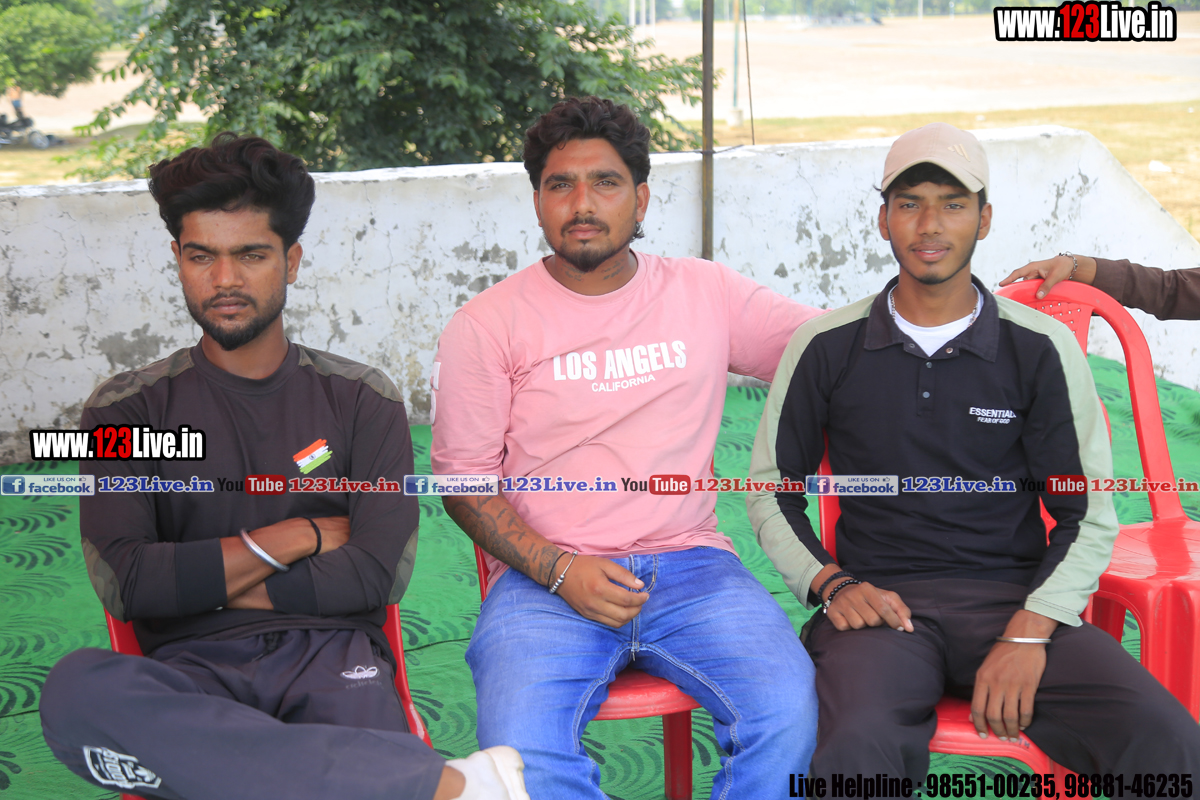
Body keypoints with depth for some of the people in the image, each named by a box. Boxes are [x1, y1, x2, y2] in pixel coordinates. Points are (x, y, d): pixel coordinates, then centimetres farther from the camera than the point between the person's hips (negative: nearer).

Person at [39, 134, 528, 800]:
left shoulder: (361, 400, 12)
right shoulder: (128, 410, 11)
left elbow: (378, 575, -1)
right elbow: (122, 584, -4)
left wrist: (208, 585, -1)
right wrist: (298, 537, 0)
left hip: (329, 652, -2)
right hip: (193, 671, 3)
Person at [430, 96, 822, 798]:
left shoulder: (708, 294, 11)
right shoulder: (488, 325, 4)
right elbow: (465, 478, 4)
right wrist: (558, 569, -11)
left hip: (693, 565, 2)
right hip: (546, 578, -1)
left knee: (788, 714, -25)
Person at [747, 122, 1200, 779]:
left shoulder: (1041, 347, 5)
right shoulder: (826, 348, 6)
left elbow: (1089, 516, 5)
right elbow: (771, 488, 13)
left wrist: (1030, 632, -10)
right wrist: (829, 583, -4)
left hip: (1017, 596, 1)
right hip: (879, 601, -1)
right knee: (858, 748, -34)